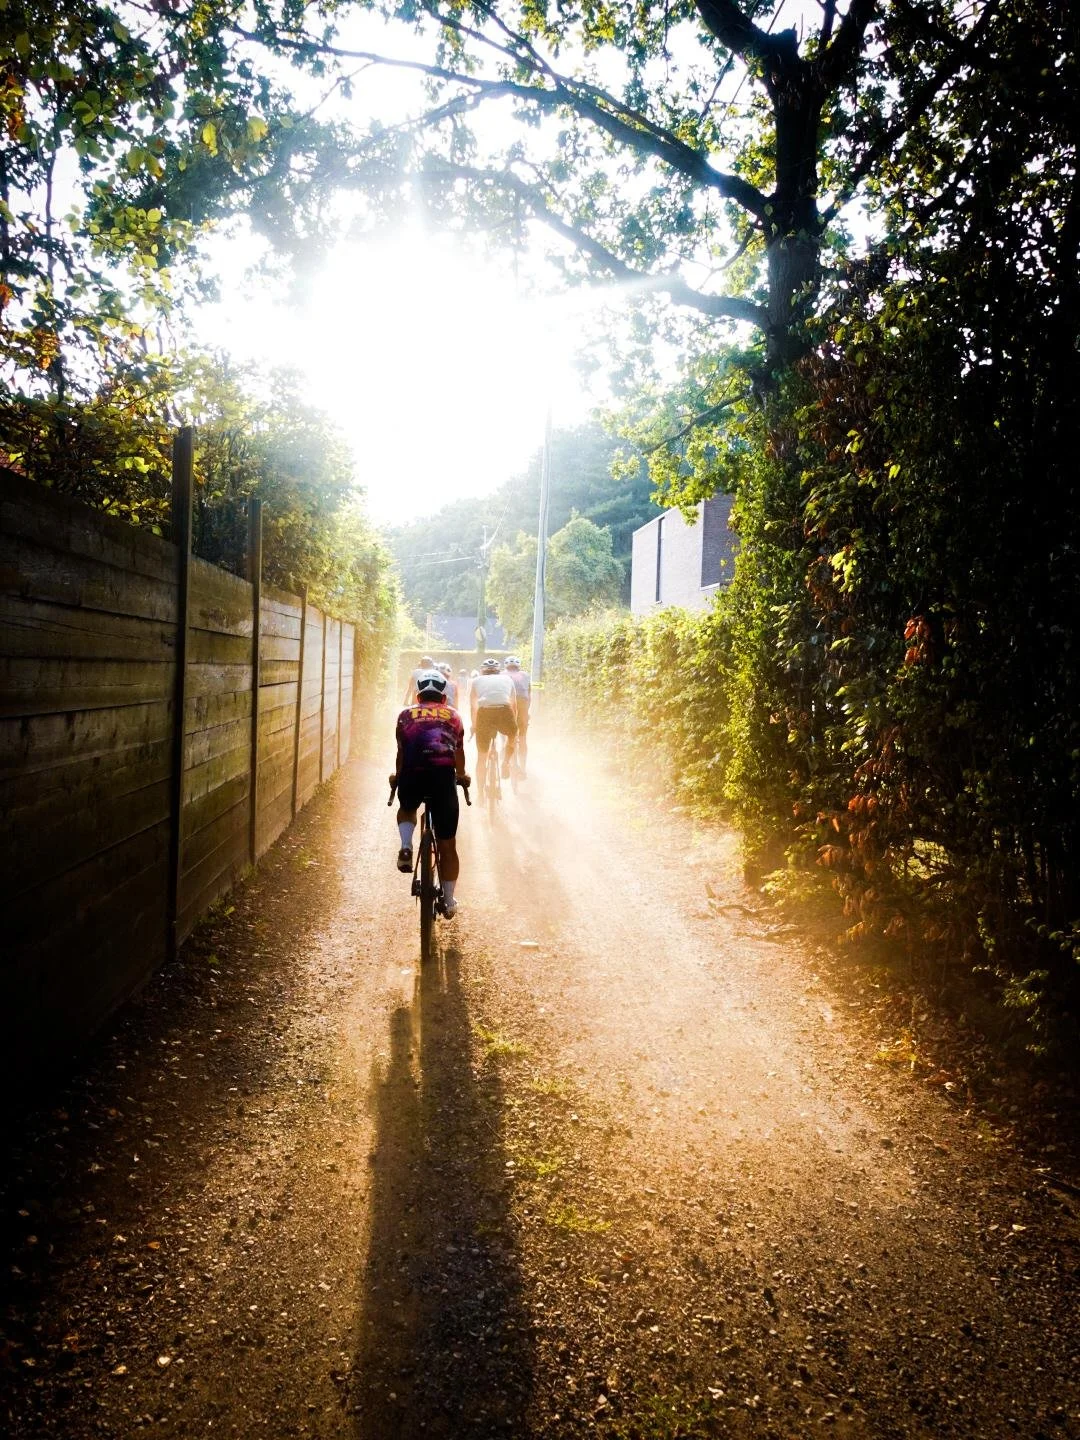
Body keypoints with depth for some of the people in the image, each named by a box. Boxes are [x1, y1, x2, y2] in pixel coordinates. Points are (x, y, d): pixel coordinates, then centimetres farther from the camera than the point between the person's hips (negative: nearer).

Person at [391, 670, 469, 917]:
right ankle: (449, 901, 17)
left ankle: (406, 847, 8)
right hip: (443, 775, 0)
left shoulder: (406, 714, 22)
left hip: (412, 775, 0)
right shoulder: (453, 716, 24)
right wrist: (461, 775, 52)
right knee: (447, 845, 12)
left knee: (407, 809, 36)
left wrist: (397, 776, 45)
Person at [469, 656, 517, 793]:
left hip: (485, 713, 0)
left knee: (481, 757, 16)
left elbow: (473, 706, 34)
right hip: (505, 711, 0)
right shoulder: (507, 679, 27)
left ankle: (481, 793, 18)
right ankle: (506, 762, 16)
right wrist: (514, 724, 49)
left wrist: (474, 725, 49)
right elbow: (514, 705, 35)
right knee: (513, 735, 35)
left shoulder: (477, 680, 26)